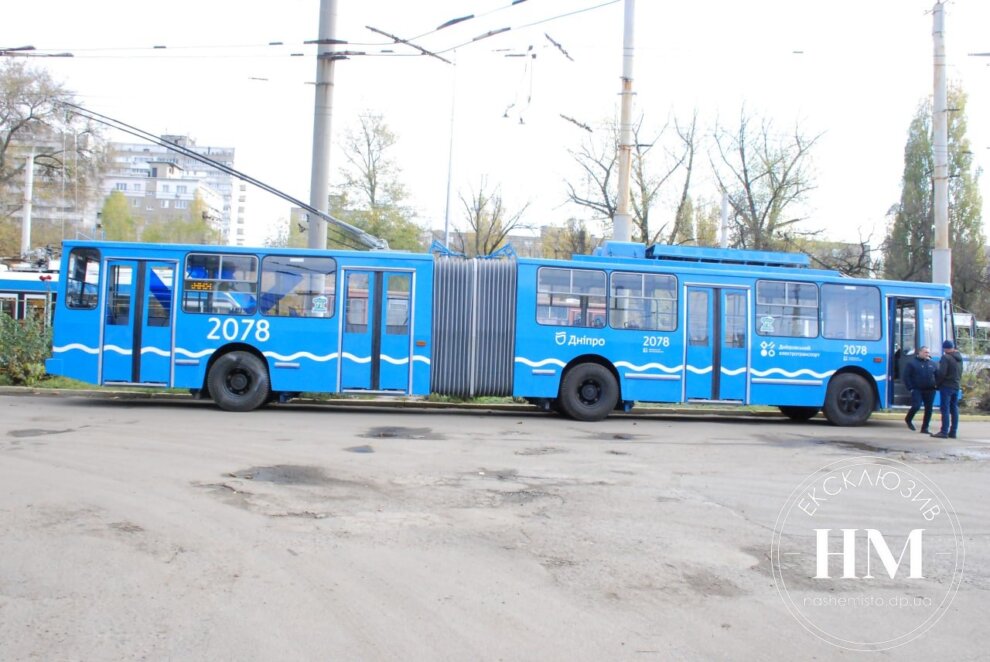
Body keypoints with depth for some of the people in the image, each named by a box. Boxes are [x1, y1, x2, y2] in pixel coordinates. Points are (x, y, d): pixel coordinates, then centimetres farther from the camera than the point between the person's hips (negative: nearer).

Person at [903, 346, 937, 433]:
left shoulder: (932, 363, 13)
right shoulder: (912, 363, -1)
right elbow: (906, 376, -4)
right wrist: (910, 388, -9)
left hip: (930, 391, 5)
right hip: (917, 390, -4)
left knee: (928, 409, 3)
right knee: (916, 406, -16)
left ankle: (925, 428, 13)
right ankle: (908, 419, 13)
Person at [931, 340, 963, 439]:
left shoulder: (946, 357, -14)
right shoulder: (959, 358, 12)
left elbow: (942, 373, -19)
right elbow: (960, 372, 16)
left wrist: (937, 383, -5)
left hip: (946, 386, -8)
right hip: (956, 386, 8)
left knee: (945, 409, -7)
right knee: (954, 409, 10)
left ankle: (944, 432, -9)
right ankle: (953, 432, 12)